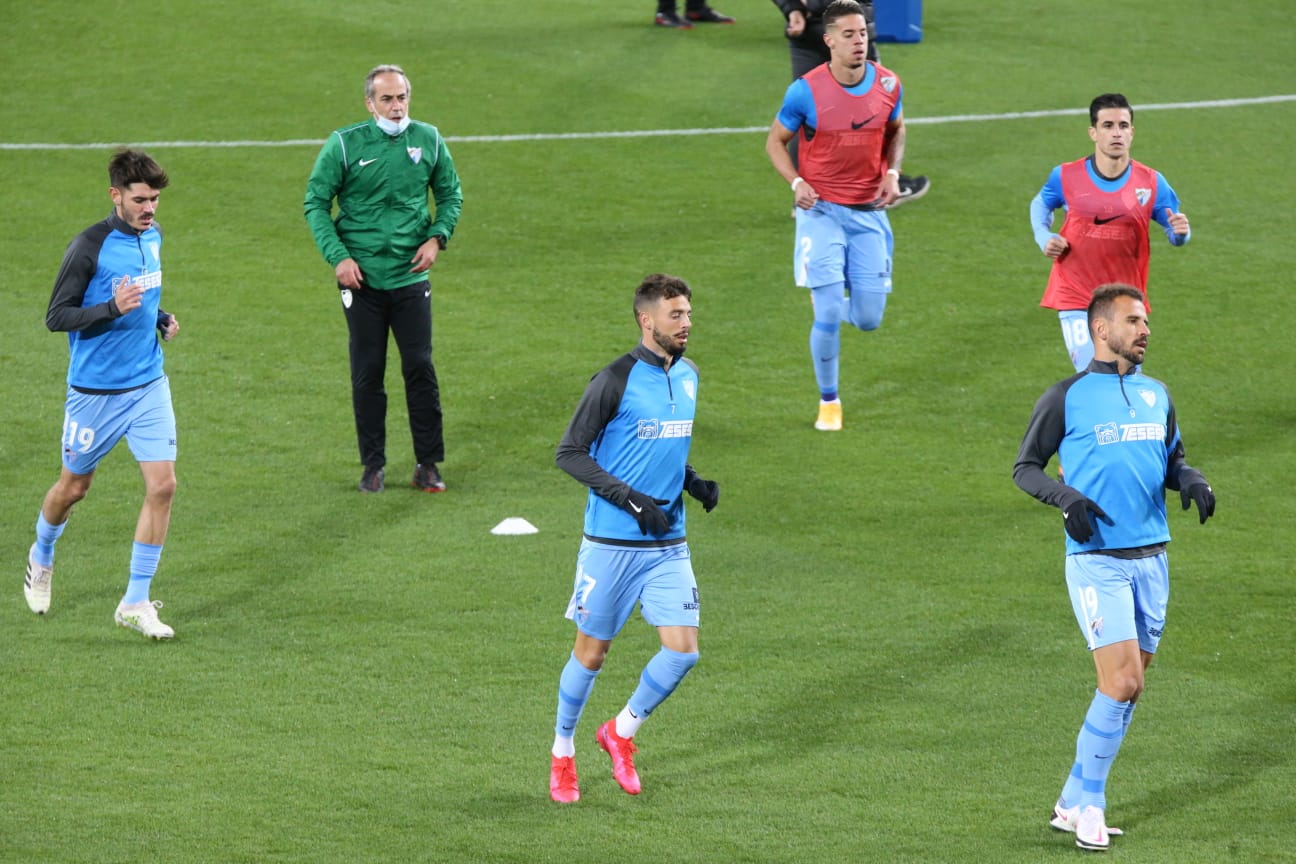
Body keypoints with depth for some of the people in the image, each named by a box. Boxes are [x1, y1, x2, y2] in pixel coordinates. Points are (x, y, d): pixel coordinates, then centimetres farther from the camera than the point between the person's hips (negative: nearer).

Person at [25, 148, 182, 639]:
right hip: (95, 391, -5)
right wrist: (113, 308, -29)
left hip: (149, 385, 5)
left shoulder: (152, 236, 4)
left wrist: (160, 319, 5)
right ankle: (41, 558, 44)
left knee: (162, 486, -8)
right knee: (74, 486, 12)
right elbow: (56, 317, -16)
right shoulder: (89, 247, -17)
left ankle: (135, 603, 0)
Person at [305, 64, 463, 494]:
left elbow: (451, 195, 15)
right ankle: (372, 465, 13)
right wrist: (338, 256, -12)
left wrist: (437, 237, -3)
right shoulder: (344, 144, -6)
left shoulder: (429, 141, 3)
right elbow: (315, 202, -2)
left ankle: (427, 464, 8)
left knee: (420, 367, -2)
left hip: (411, 277, 1)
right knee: (367, 373, 3)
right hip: (362, 277, -1)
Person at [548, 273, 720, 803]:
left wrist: (693, 482, 4)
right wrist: (631, 499, -18)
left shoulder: (687, 376, 9)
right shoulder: (616, 381, -13)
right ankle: (562, 754, 25)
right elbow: (569, 453, -12)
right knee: (592, 652, 4)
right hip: (612, 542, -5)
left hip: (669, 544, 6)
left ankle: (621, 733, 19)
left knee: (683, 649, -5)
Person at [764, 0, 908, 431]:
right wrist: (796, 183, -15)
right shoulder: (806, 91, -13)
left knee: (868, 319, 2)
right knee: (828, 316, -10)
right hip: (822, 211, -3)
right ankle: (828, 401, 10)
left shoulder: (887, 85, -3)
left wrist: (892, 173, 0)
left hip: (869, 213, 3)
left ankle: (838, 306, 40)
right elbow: (775, 141, 1)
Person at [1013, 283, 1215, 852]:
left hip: (1150, 559, 6)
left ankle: (1074, 804, 18)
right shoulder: (1067, 397, -2)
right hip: (1096, 559, -6)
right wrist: (1065, 496, -17)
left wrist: (1189, 479, -1)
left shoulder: (1156, 394, 13)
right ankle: (1088, 805, -2)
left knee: (1126, 686, 7)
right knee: (1123, 683, -15)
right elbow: (1025, 468, 2)